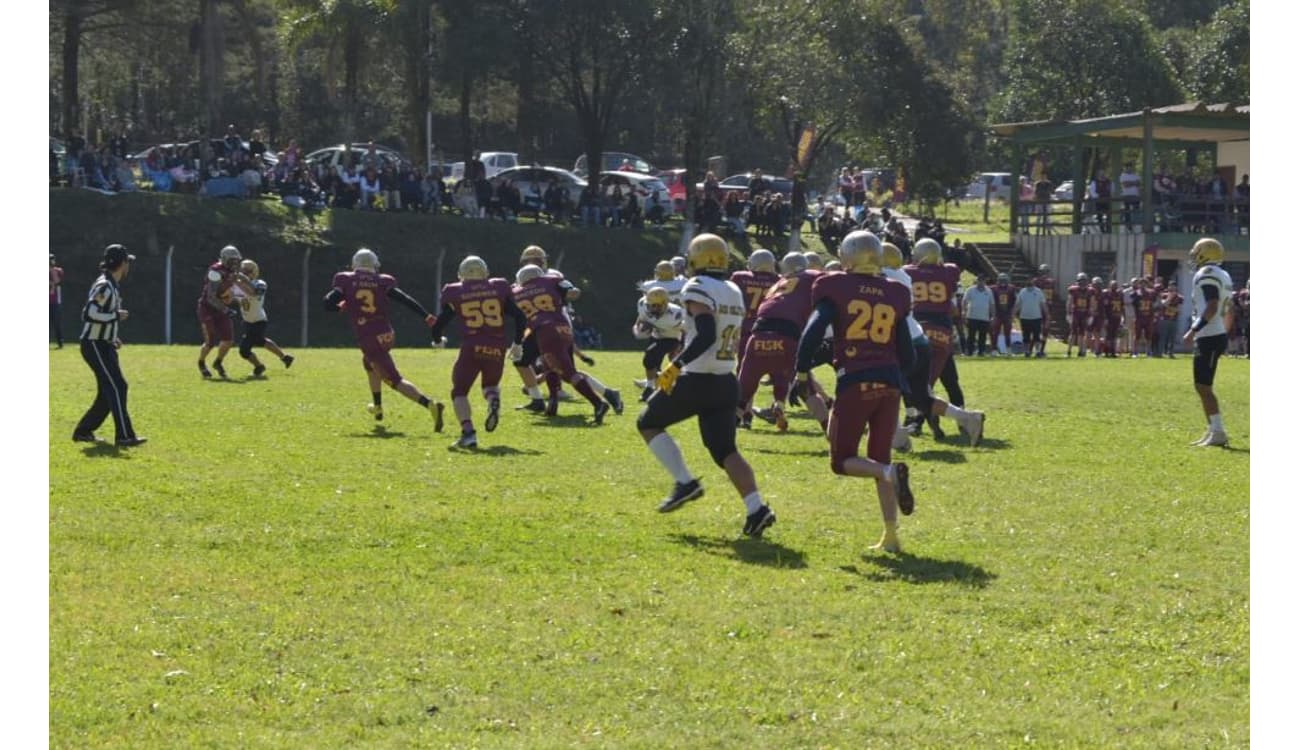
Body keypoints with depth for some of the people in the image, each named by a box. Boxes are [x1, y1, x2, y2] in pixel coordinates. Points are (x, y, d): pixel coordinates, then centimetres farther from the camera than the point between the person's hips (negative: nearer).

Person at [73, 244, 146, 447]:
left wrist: (112, 338, 17)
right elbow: (89, 314, -27)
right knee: (117, 387, -15)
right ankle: (124, 436, -19)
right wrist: (117, 316, -20)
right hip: (94, 345, -10)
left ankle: (83, 431, 19)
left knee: (108, 393, 11)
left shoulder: (112, 285, 15)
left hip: (104, 346, 10)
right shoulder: (104, 286, -17)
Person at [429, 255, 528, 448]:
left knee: (459, 391, 11)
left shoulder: (456, 294, 5)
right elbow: (520, 318, 7)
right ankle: (494, 401, -9)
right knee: (490, 384, 28)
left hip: (471, 348, -2)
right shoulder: (499, 289, 9)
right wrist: (517, 343, 21)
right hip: (497, 349, 2)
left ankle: (468, 432, -11)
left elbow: (440, 323, 9)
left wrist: (437, 339, 32)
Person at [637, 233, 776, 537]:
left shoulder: (698, 290, -13)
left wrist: (676, 366, -23)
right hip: (727, 382, 7)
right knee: (725, 449, 7)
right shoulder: (734, 293, 13)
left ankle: (685, 482, 2)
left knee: (648, 423, 14)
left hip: (697, 381, -7)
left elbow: (706, 336, -24)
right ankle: (756, 508, -12)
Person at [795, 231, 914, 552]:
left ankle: (891, 473, -23)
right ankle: (890, 535, 5)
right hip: (890, 381, 4)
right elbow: (907, 356, 11)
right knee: (879, 459, 14)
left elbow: (813, 332, -12)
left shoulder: (836, 289, 0)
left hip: (855, 382, -4)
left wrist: (801, 373, -4)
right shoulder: (894, 294, 10)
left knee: (843, 460, 8)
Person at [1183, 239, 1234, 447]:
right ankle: (1212, 431, 16)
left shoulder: (1207, 275, -14)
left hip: (1209, 337, -10)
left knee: (1204, 386, -9)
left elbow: (1212, 307, -23)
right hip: (1218, 335, 10)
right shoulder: (1222, 276, 17)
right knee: (1202, 386, 15)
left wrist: (1194, 330, -23)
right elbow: (1227, 311, 21)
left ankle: (1218, 432, -11)